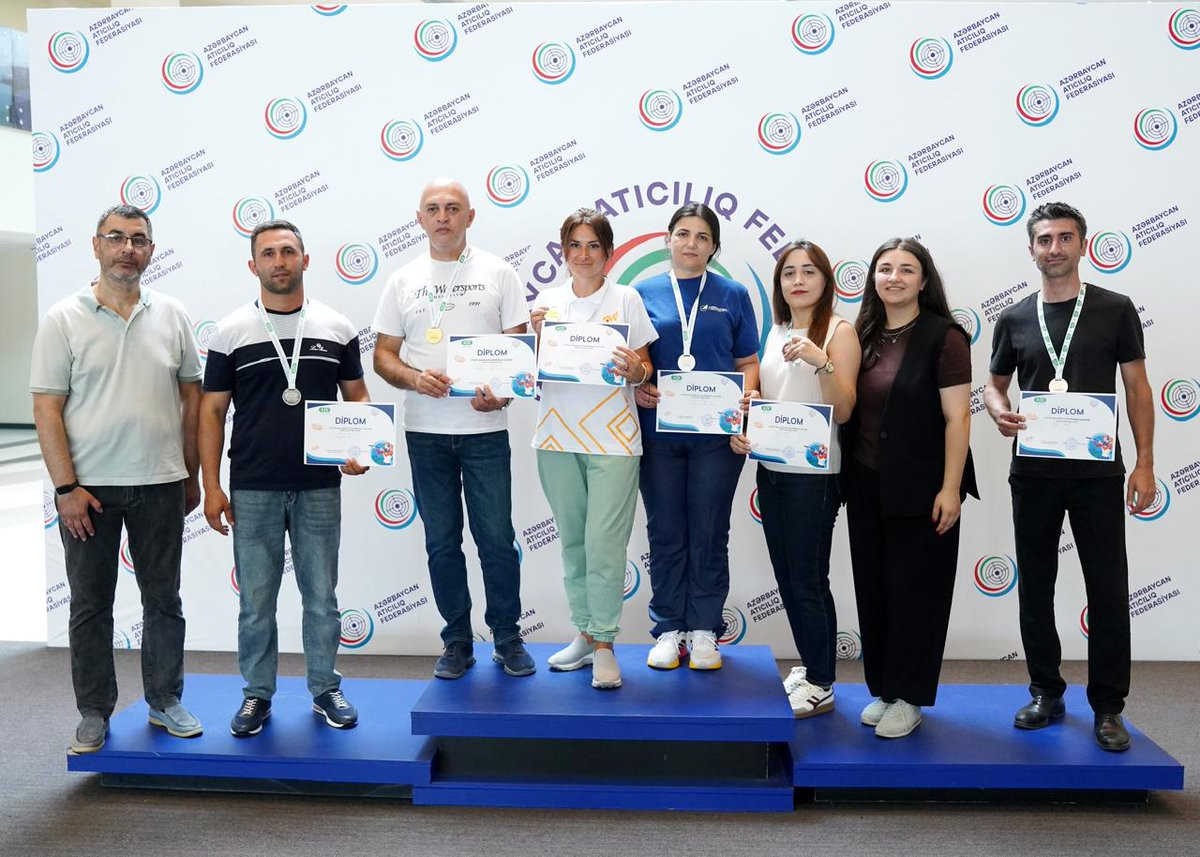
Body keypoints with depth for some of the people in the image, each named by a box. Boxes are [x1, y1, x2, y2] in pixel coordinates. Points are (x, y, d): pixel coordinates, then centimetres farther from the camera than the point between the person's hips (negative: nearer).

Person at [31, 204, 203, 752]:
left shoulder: (171, 316, 5)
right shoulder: (64, 320, -3)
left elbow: (192, 396, 9)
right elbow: (46, 408, -5)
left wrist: (191, 474, 7)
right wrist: (66, 487, -11)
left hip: (160, 485, 2)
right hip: (87, 487, -2)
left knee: (164, 599, 10)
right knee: (90, 604, 8)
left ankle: (165, 701, 24)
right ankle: (94, 713, 20)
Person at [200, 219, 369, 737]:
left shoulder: (337, 328, 3)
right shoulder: (230, 332, 0)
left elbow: (356, 397, 10)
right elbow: (212, 412, 2)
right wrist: (211, 487, -4)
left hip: (320, 486, 1)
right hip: (252, 489, -1)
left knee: (321, 595, 9)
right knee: (256, 599, 7)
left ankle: (325, 689, 23)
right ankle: (257, 694, 21)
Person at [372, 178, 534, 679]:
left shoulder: (497, 273, 4)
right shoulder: (403, 281, 9)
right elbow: (383, 355, 9)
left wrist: (502, 392, -16)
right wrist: (414, 379, -12)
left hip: (485, 428, -2)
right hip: (426, 430, 2)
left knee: (496, 538, 0)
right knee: (442, 541, 8)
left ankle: (508, 638, 16)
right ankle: (457, 641, 20)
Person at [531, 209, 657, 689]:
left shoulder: (626, 299, 2)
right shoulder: (547, 302, 10)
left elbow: (645, 368, 3)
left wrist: (636, 373, -19)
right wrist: (537, 334, -8)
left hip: (611, 437, -3)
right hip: (557, 435, 4)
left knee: (603, 542, -8)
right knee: (572, 541, 10)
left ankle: (604, 645, 2)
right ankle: (585, 633, 22)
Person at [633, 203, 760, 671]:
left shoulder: (732, 295, 7)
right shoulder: (643, 293, 6)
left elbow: (748, 362, 7)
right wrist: (636, 389, -12)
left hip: (716, 434, 0)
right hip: (658, 432, 0)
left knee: (709, 534, 5)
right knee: (666, 532, 7)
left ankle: (705, 628, 17)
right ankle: (669, 629, 18)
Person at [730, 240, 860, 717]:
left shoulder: (839, 331, -7)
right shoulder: (776, 334, 12)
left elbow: (842, 412, -13)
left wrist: (821, 361, -26)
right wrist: (742, 431, 4)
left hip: (813, 474, -7)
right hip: (770, 468, 7)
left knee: (808, 580, -2)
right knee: (786, 576, 13)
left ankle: (820, 685, 11)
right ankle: (810, 668, 28)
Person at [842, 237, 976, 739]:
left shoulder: (943, 337, -9)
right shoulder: (864, 336, 8)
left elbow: (957, 418, -12)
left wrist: (950, 489, -17)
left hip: (920, 488, -6)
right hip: (867, 484, 6)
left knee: (914, 591, 3)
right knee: (872, 588, 11)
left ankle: (909, 697, 16)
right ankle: (882, 689, 25)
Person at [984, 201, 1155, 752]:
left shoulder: (1114, 310, 1)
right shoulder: (1015, 318, 7)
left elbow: (1136, 388, 2)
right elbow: (994, 384, 13)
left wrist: (1144, 463, -5)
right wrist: (1000, 411, -11)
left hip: (1097, 472, -2)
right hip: (1033, 473, 2)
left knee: (1108, 588, 0)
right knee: (1035, 586, 9)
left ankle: (1108, 707, 13)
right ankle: (1046, 694, 24)